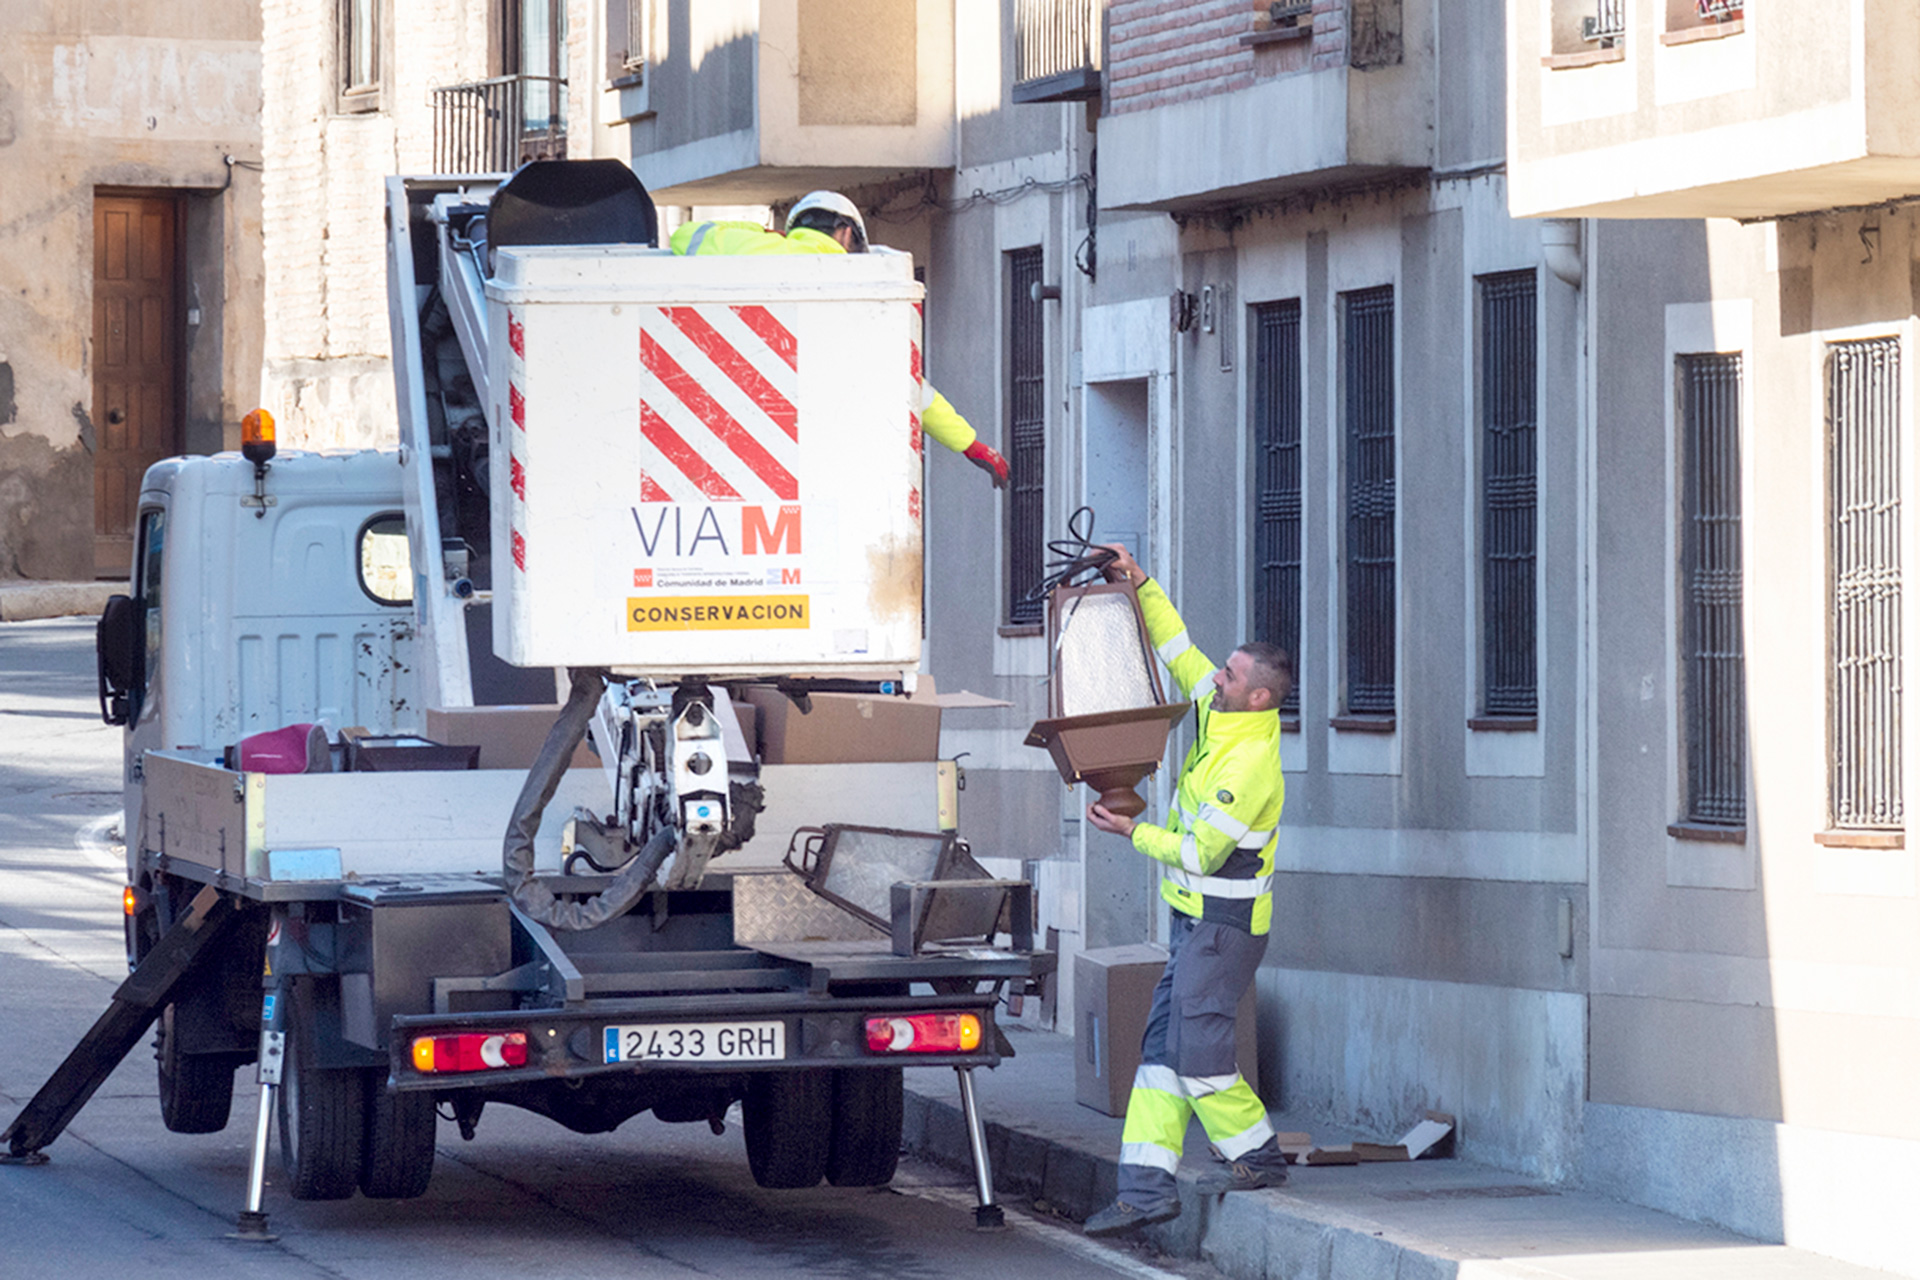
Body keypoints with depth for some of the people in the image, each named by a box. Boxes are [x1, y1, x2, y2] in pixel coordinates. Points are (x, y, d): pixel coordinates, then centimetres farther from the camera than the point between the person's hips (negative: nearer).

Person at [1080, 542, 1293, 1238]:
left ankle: (1257, 1154, 9)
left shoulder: (1249, 762, -22)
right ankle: (1146, 1187, 4)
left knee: (1197, 1049, -8)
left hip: (1223, 923, -10)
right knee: (1164, 1046, 6)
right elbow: (1178, 652, 18)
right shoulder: (1224, 715, 5)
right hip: (1197, 919, 10)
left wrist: (1132, 831, -9)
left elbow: (1201, 853, -19)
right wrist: (1141, 586, 12)